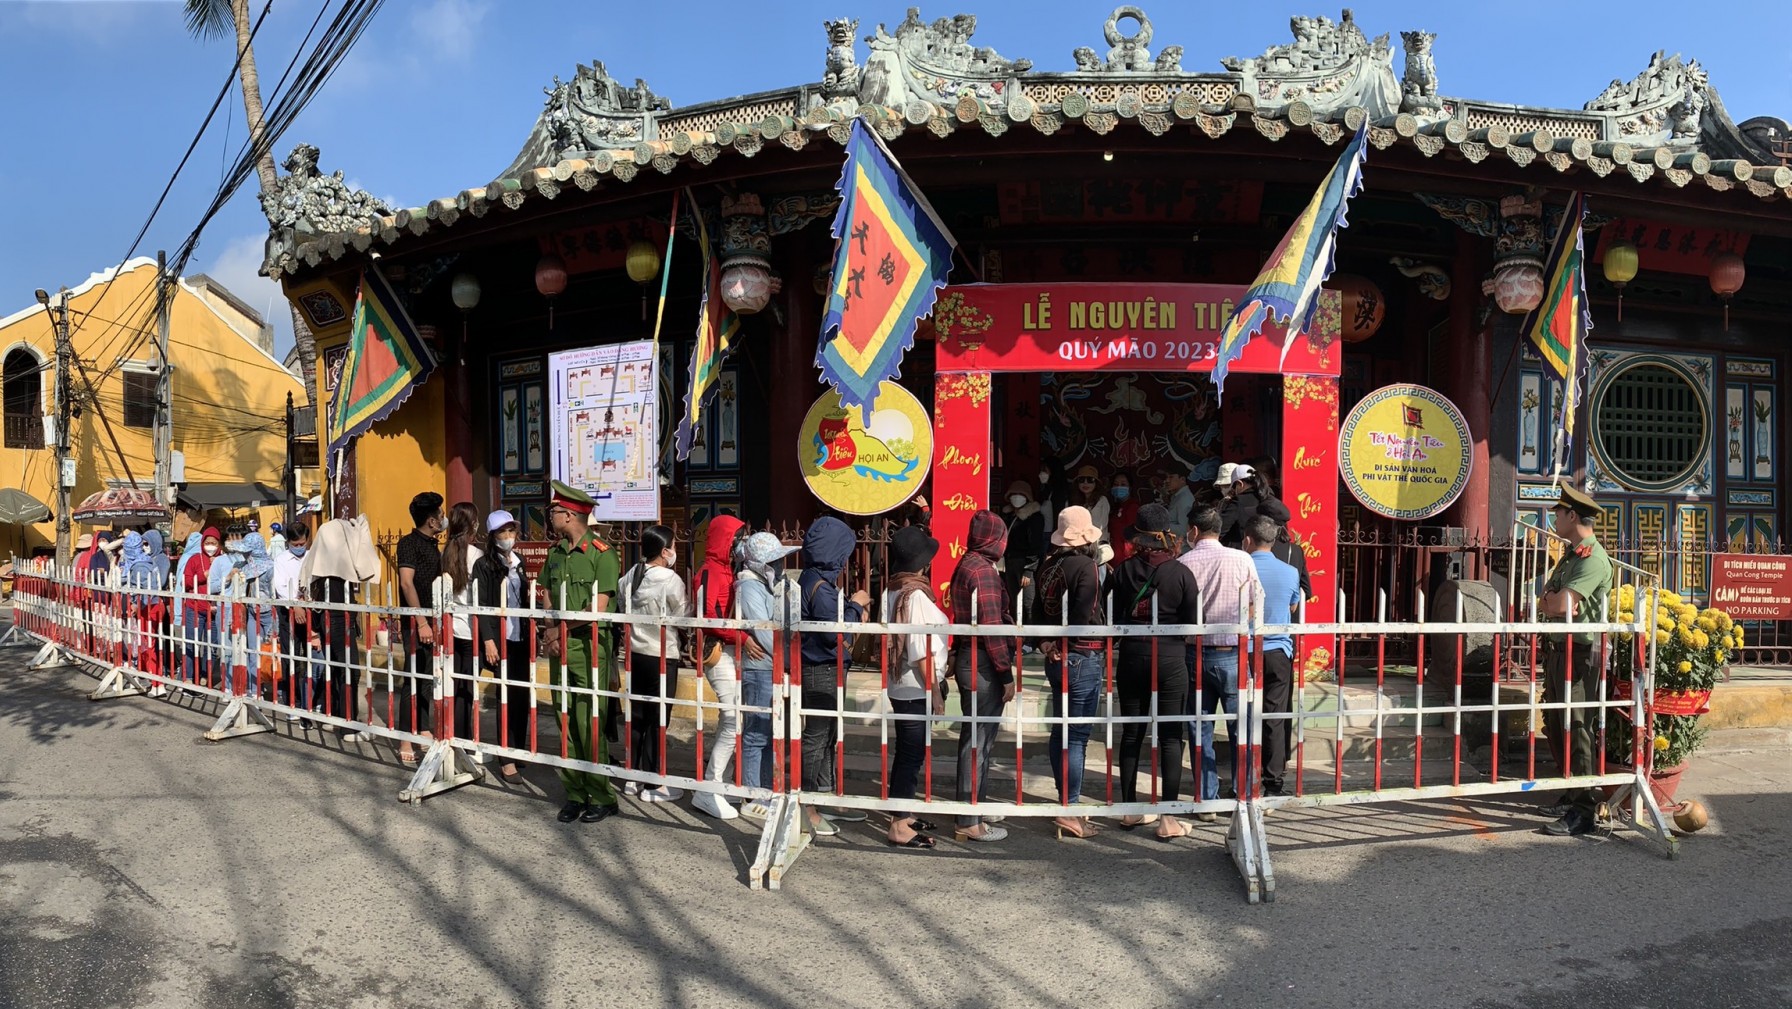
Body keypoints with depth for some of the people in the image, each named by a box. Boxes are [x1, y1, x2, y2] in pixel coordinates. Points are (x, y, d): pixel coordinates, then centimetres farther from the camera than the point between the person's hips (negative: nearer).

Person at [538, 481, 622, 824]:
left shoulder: (602, 553, -9)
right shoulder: (555, 552, 12)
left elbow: (597, 610, -13)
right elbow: (548, 596, 16)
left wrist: (560, 630, -8)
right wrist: (549, 630, -2)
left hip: (589, 646, -6)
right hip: (559, 647, 6)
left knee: (589, 725, -5)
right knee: (566, 722, 8)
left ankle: (602, 797, 5)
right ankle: (575, 794, 17)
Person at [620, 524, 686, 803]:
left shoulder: (630, 576, 3)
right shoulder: (670, 580, -15)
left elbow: (621, 609, 9)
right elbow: (684, 616, -8)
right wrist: (691, 600, 8)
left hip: (634, 654, 6)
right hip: (662, 656, -6)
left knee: (636, 717, 13)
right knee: (657, 719, 1)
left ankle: (633, 778, 21)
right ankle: (652, 784, 7)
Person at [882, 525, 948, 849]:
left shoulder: (892, 592, 7)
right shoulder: (915, 596, -19)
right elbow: (921, 651, -21)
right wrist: (935, 693, -16)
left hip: (899, 687, 9)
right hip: (916, 690, -9)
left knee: (905, 753, 18)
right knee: (912, 756, -3)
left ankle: (901, 815, 29)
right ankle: (899, 827, 2)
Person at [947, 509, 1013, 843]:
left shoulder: (966, 565, 13)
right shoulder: (982, 570, -17)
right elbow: (992, 625, -20)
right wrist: (1006, 674, -17)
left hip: (968, 659, 10)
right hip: (983, 665, -10)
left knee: (973, 738, 18)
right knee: (979, 742, -3)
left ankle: (968, 811, 28)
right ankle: (970, 822, 3)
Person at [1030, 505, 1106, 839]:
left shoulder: (1048, 564, 6)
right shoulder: (1085, 566, -15)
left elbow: (1038, 610, 10)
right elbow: (1083, 616, -20)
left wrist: (1048, 643, 6)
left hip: (1056, 658, 8)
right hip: (1082, 657, -8)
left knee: (1061, 731, 15)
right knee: (1077, 735, -4)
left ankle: (1066, 803, 25)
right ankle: (1070, 811, -2)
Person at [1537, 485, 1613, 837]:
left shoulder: (1593, 558, -15)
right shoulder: (1571, 554, 17)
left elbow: (1561, 604, -24)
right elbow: (1552, 600, 13)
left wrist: (1541, 603, -3)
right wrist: (1552, 603, -10)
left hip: (1579, 652, -10)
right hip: (1557, 649, 10)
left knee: (1575, 730, -9)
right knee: (1556, 727, 15)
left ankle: (1583, 811, -5)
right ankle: (1572, 795, 27)